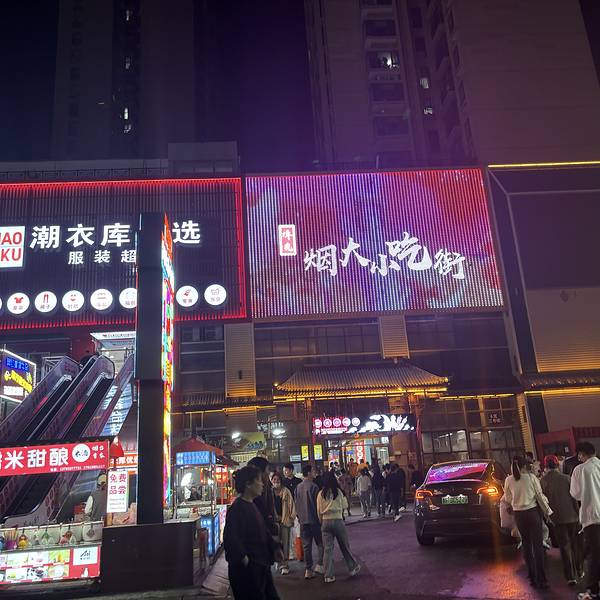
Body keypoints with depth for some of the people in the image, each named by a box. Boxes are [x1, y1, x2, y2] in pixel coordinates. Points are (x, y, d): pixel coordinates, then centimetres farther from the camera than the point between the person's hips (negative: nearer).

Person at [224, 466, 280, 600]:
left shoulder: (252, 505, 11)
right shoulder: (237, 507, -19)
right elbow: (231, 538, -25)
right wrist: (245, 559, -23)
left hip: (260, 565, 10)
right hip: (246, 568, -10)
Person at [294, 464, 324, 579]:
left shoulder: (298, 487, 5)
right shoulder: (313, 486, -14)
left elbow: (296, 504, 12)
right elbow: (318, 504, -13)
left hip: (303, 521, 6)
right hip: (314, 519, -5)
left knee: (306, 546, 9)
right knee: (320, 543, 9)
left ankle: (308, 570, 10)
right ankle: (319, 565, 2)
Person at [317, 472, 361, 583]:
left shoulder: (321, 494, -3)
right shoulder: (338, 492, -7)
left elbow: (319, 511, 3)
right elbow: (345, 506, 3)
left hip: (325, 522, 2)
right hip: (338, 521, -2)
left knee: (328, 549, 6)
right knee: (345, 546, 15)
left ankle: (328, 575, 8)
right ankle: (352, 568, 29)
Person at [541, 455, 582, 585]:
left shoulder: (543, 481, -9)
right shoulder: (566, 478, -9)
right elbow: (574, 497, -5)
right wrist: (578, 513, 5)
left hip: (558, 518, -1)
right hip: (572, 516, 1)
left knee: (565, 546, 7)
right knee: (576, 544, 19)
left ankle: (571, 576, 5)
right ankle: (579, 572, 31)